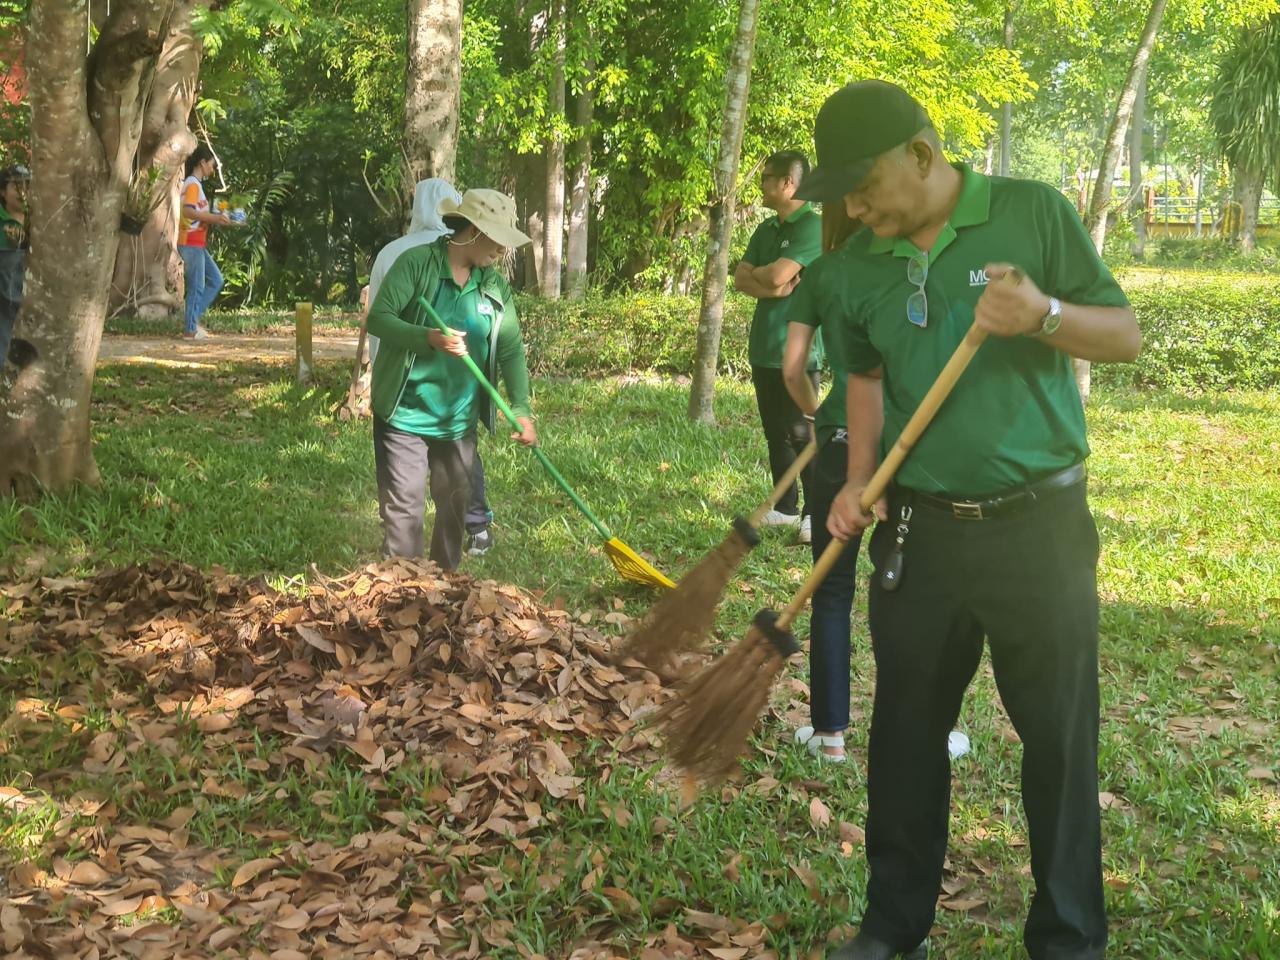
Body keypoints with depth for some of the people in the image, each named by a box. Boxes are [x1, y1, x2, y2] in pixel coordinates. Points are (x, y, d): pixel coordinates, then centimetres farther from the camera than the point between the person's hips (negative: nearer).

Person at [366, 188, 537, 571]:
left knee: (455, 506, 14)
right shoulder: (416, 263, -12)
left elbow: (511, 349, 2)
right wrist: (429, 338, -35)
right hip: (405, 414, -5)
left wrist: (521, 409, -10)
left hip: (459, 420, 6)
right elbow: (378, 319, -18)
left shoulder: (496, 287, 4)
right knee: (403, 507, -4)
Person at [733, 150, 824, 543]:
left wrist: (755, 274, 0)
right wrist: (774, 288, -12)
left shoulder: (812, 227, -12)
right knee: (775, 433, 12)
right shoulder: (766, 230, 15)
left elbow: (777, 274, -22)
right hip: (763, 348, 8)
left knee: (800, 433, -6)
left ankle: (815, 512, 0)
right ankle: (785, 508, 20)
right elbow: (740, 279, 7)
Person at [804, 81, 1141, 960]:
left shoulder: (1034, 212, -8)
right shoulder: (861, 262, 3)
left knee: (1061, 738, 5)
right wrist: (858, 482, 4)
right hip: (918, 530, 4)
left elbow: (1126, 335, -4)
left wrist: (1044, 315, -24)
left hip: (1039, 524, -3)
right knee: (906, 732, 11)